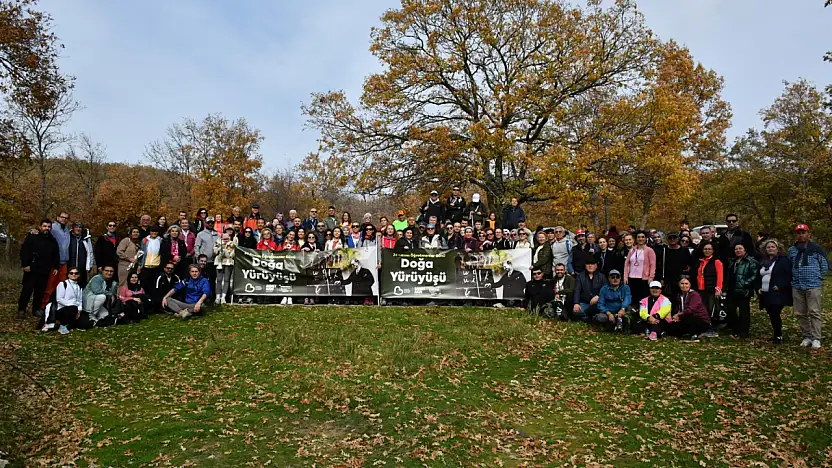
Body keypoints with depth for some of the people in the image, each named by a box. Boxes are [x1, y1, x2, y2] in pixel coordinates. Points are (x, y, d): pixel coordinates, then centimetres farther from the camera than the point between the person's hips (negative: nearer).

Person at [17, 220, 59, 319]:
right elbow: (24, 251, -8)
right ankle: (21, 310, 9)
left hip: (45, 271, 4)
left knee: (40, 292, 9)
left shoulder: (53, 241, 12)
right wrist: (25, 265, -14)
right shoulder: (32, 237, -3)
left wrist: (56, 267, 12)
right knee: (26, 290, -1)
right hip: (31, 270, -4)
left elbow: (56, 256, 19)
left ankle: (37, 309, 19)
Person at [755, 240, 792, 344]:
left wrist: (780, 286, -18)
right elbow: (758, 277, 24)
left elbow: (789, 275, -11)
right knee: (772, 315, 11)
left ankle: (778, 336, -1)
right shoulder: (763, 262, 19)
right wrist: (758, 288, 10)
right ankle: (776, 335, 20)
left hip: (777, 294, -7)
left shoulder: (784, 260, -2)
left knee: (775, 314, -12)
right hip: (765, 294, 7)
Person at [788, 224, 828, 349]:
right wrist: (794, 278, 12)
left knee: (814, 312, -5)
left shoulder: (816, 249, -3)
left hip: (813, 286, -4)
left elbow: (825, 265, 4)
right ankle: (807, 336, 17)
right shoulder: (792, 250, 9)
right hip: (797, 287, 4)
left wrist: (817, 277, 3)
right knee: (800, 313, 7)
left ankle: (816, 339, 0)